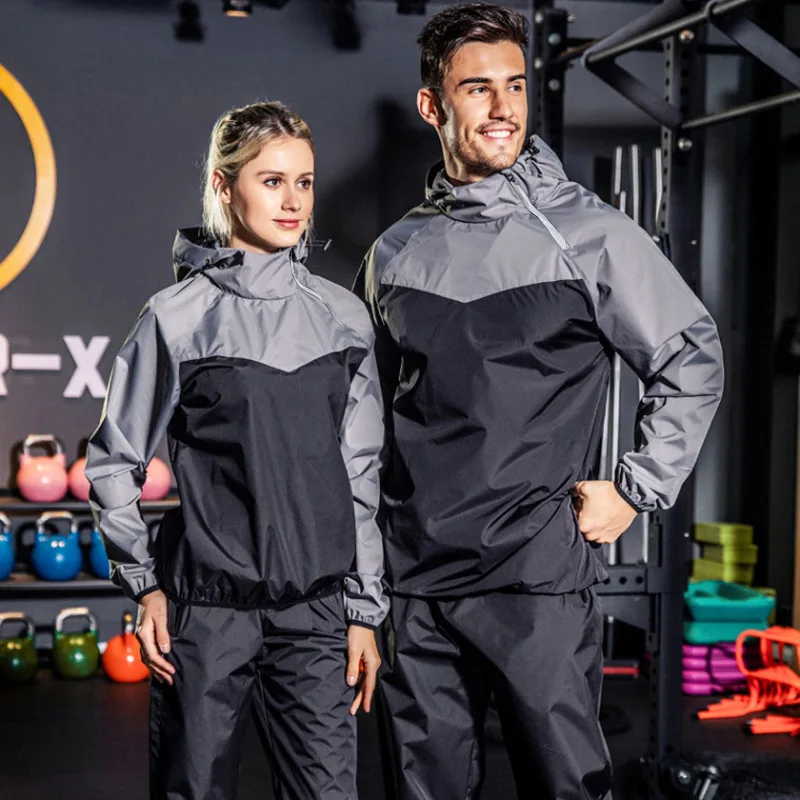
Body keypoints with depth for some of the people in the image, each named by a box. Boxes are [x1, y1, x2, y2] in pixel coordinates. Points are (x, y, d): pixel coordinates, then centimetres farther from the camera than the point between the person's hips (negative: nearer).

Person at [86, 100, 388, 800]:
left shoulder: (344, 317, 6)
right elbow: (114, 461, 5)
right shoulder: (179, 317, -3)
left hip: (316, 611, 2)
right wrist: (144, 583, 0)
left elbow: (361, 473, 9)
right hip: (206, 610, -2)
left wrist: (364, 610, 7)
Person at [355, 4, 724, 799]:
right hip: (415, 582, 4)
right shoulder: (396, 253, 9)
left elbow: (692, 359, 2)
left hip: (538, 577, -4)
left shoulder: (588, 233, -3)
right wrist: (368, 546, 16)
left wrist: (633, 491, -3)